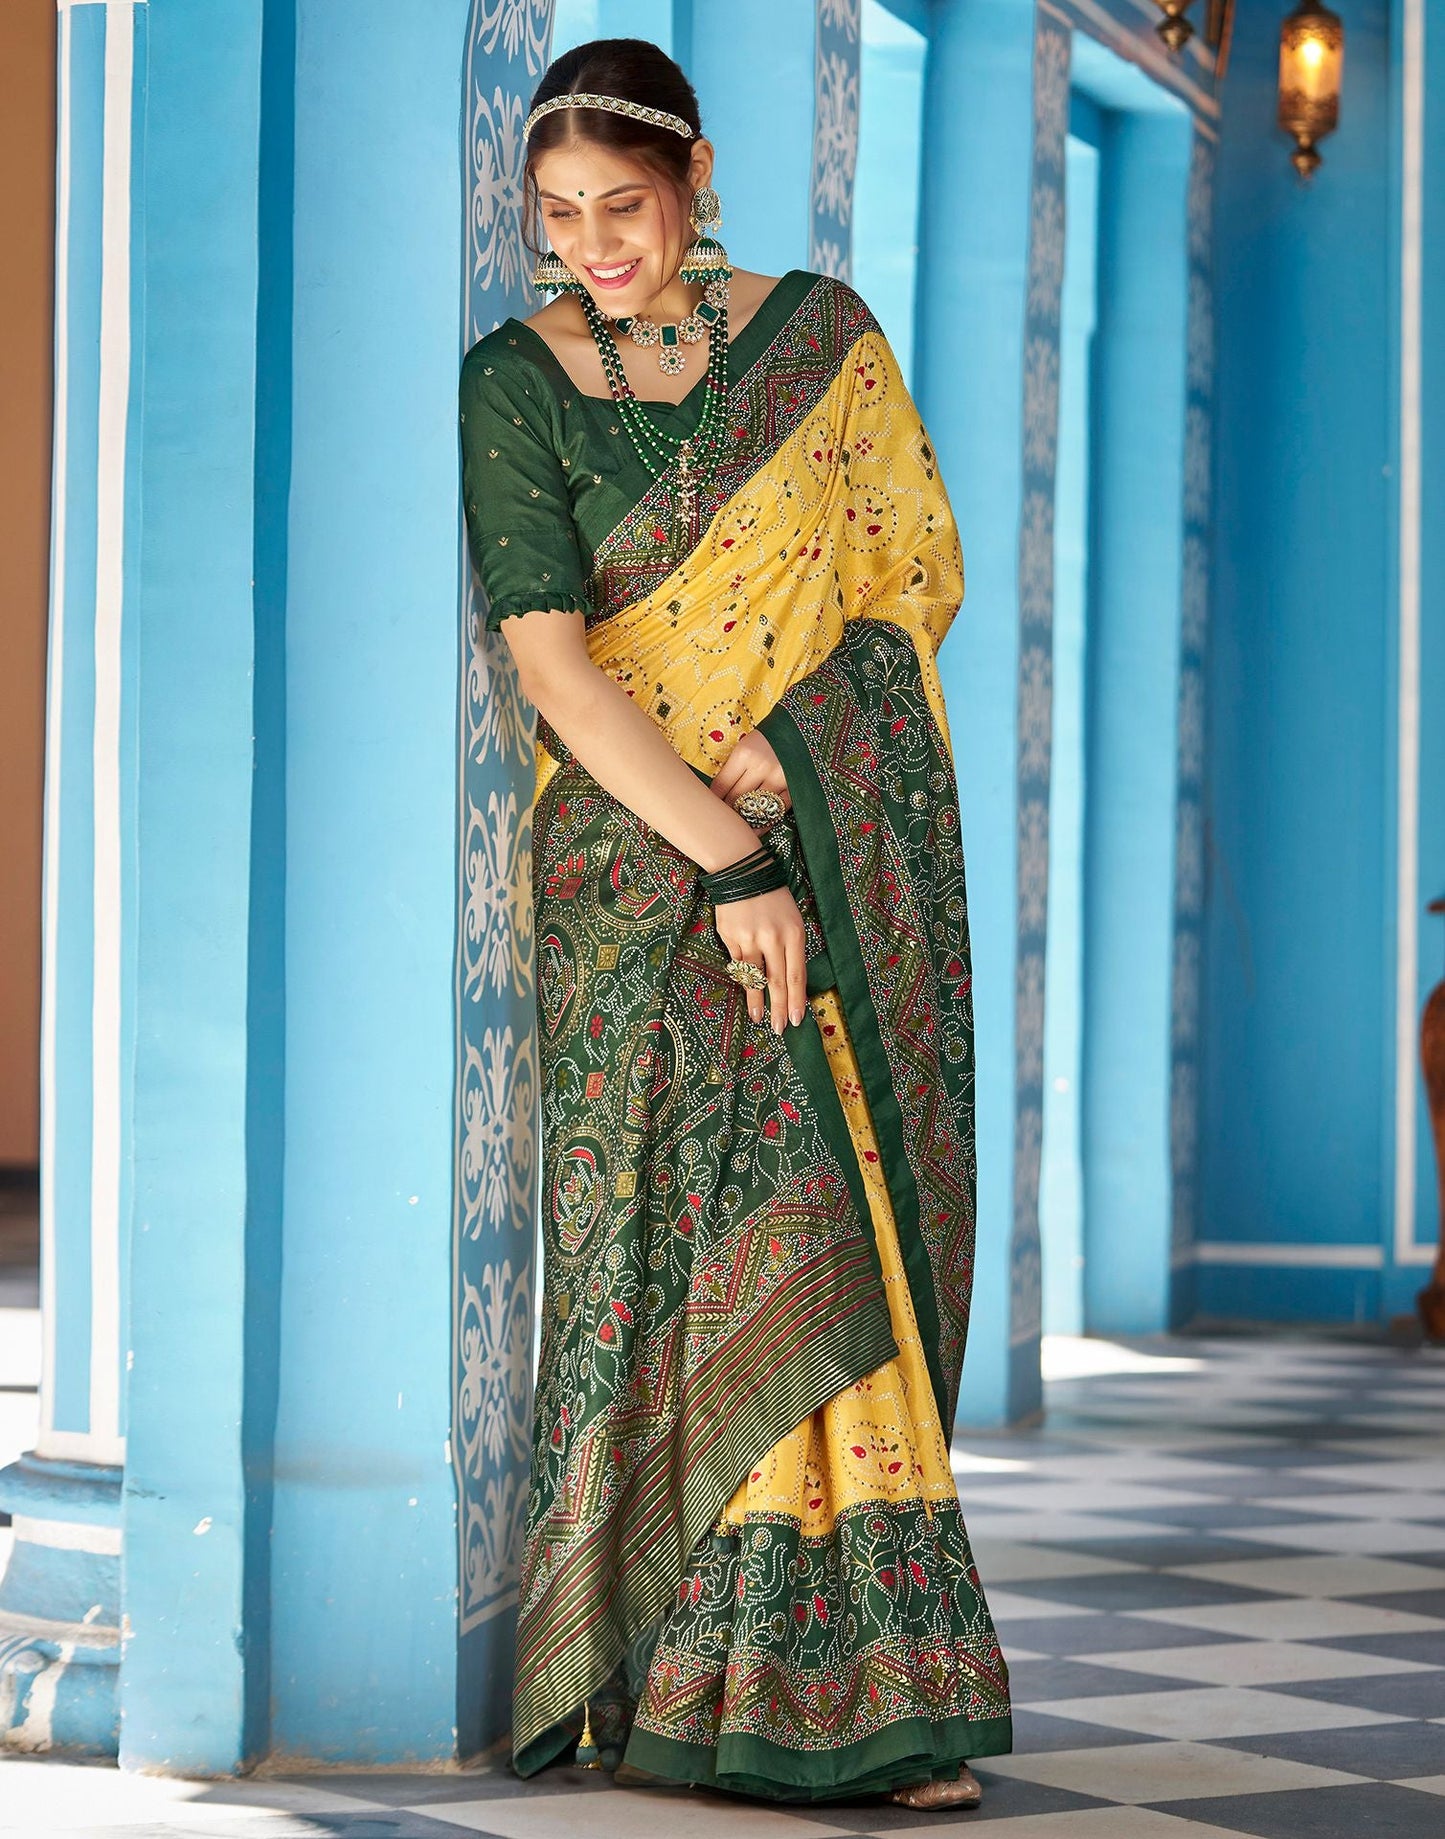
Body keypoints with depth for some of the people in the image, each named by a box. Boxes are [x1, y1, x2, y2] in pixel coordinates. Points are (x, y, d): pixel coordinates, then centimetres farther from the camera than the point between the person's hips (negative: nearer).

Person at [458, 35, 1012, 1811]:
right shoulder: (513, 383, 0)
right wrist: (727, 861, -18)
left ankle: (869, 1696, 4)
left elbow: (918, 567, 8)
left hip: (853, 842, 2)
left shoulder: (821, 333, 8)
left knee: (860, 1223, -2)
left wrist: (781, 747, -8)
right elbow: (553, 663, -9)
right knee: (741, 1219, -14)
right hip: (641, 853, -2)